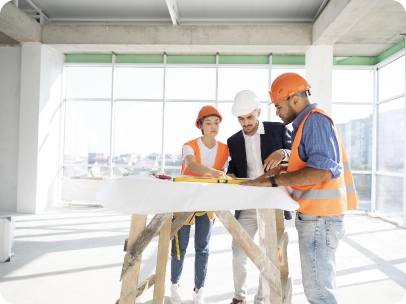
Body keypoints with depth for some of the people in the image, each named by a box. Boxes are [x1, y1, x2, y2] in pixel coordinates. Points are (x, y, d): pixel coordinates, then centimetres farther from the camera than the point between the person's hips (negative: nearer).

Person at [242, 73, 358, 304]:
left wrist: (274, 180, -22)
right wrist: (285, 169, 12)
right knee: (323, 283, 18)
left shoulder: (315, 120, -15)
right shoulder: (308, 122, 16)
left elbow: (322, 170, -27)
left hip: (319, 216, -10)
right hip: (316, 214, 10)